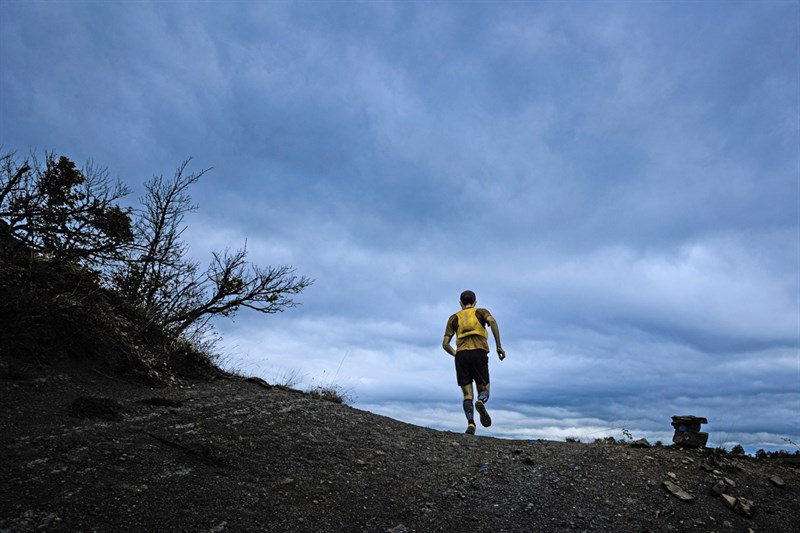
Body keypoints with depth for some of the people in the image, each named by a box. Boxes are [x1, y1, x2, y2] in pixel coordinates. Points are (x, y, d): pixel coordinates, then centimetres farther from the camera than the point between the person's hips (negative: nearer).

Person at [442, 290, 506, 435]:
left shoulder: (454, 317, 23)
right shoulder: (481, 312, 19)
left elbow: (445, 344, 15)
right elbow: (492, 321, -7)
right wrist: (499, 346, -6)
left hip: (461, 355, 1)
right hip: (479, 353, -1)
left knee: (467, 395, 3)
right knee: (484, 391, 9)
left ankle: (471, 423, -22)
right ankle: (481, 402, -26)